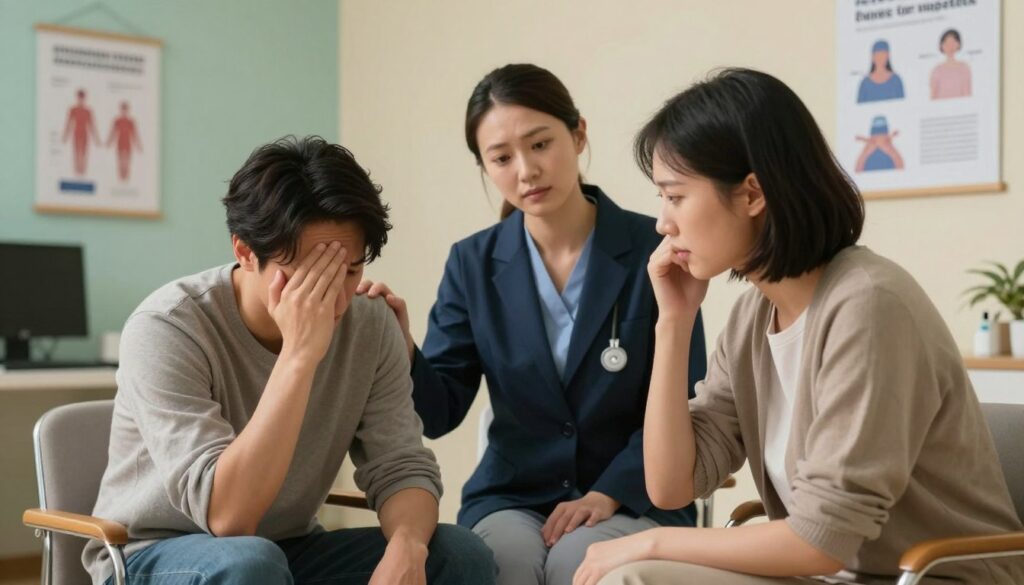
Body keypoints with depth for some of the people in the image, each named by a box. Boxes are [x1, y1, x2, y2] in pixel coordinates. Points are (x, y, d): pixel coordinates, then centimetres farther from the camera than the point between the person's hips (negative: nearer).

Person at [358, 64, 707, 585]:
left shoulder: (653, 249, -6)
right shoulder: (473, 263, 2)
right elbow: (440, 411, -1)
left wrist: (608, 493, -16)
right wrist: (400, 349, -20)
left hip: (633, 497, -1)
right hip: (511, 497, 2)